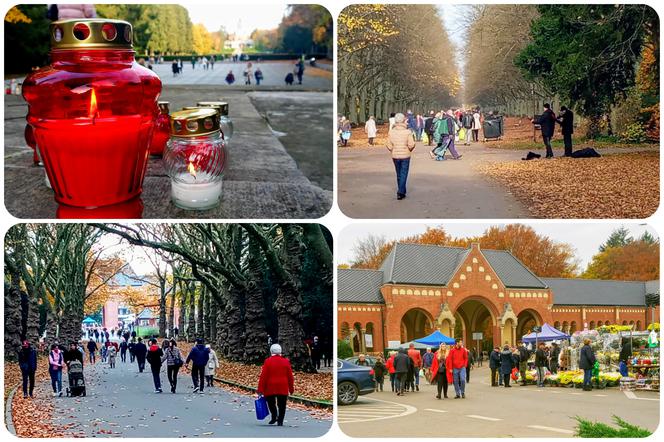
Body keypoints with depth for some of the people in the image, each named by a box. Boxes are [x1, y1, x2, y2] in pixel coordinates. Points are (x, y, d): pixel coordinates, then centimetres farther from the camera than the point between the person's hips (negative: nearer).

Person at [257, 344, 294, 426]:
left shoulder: (268, 361, -6)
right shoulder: (286, 361, 1)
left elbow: (263, 376, -7)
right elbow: (290, 376, 4)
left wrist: (260, 389, -4)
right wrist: (291, 389, 13)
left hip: (270, 387, -1)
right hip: (283, 388, 1)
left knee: (271, 402, 17)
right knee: (282, 405, 6)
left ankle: (274, 416, 1)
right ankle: (280, 421, 3)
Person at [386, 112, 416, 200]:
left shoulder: (391, 132, -6)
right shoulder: (407, 132, -13)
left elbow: (389, 146, -4)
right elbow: (411, 145, -14)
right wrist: (410, 149, 8)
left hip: (395, 156, 3)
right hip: (405, 156, -3)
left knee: (399, 174, 17)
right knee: (403, 174, 3)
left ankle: (402, 191, 26)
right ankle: (400, 192, -7)